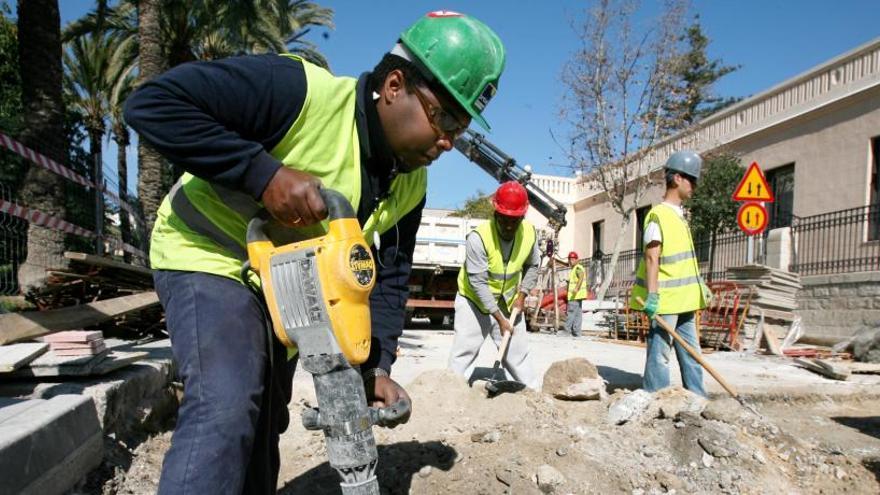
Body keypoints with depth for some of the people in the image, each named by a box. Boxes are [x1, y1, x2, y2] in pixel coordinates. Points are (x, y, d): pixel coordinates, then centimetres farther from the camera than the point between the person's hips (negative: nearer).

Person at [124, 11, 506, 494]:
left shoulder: (411, 186, -6)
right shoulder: (298, 90, -29)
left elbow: (388, 276, 1)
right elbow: (151, 103, -32)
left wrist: (376, 366, -11)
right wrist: (264, 173, -38)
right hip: (209, 256, -7)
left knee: (263, 424, 15)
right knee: (225, 412, -26)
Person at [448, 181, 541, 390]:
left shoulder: (529, 233, -12)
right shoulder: (478, 237, -28)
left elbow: (532, 266, 7)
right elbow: (478, 283, -26)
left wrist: (522, 295, -5)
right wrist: (500, 318, -25)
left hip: (509, 301, 4)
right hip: (474, 300, -4)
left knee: (517, 350, 10)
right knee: (464, 350, -7)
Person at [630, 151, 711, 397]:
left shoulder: (679, 215, 16)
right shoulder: (658, 215, -13)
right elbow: (651, 258, -19)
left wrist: (699, 284, 24)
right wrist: (652, 295, -24)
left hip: (683, 299, 10)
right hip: (665, 301, -10)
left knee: (691, 352, 15)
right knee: (660, 354, -3)